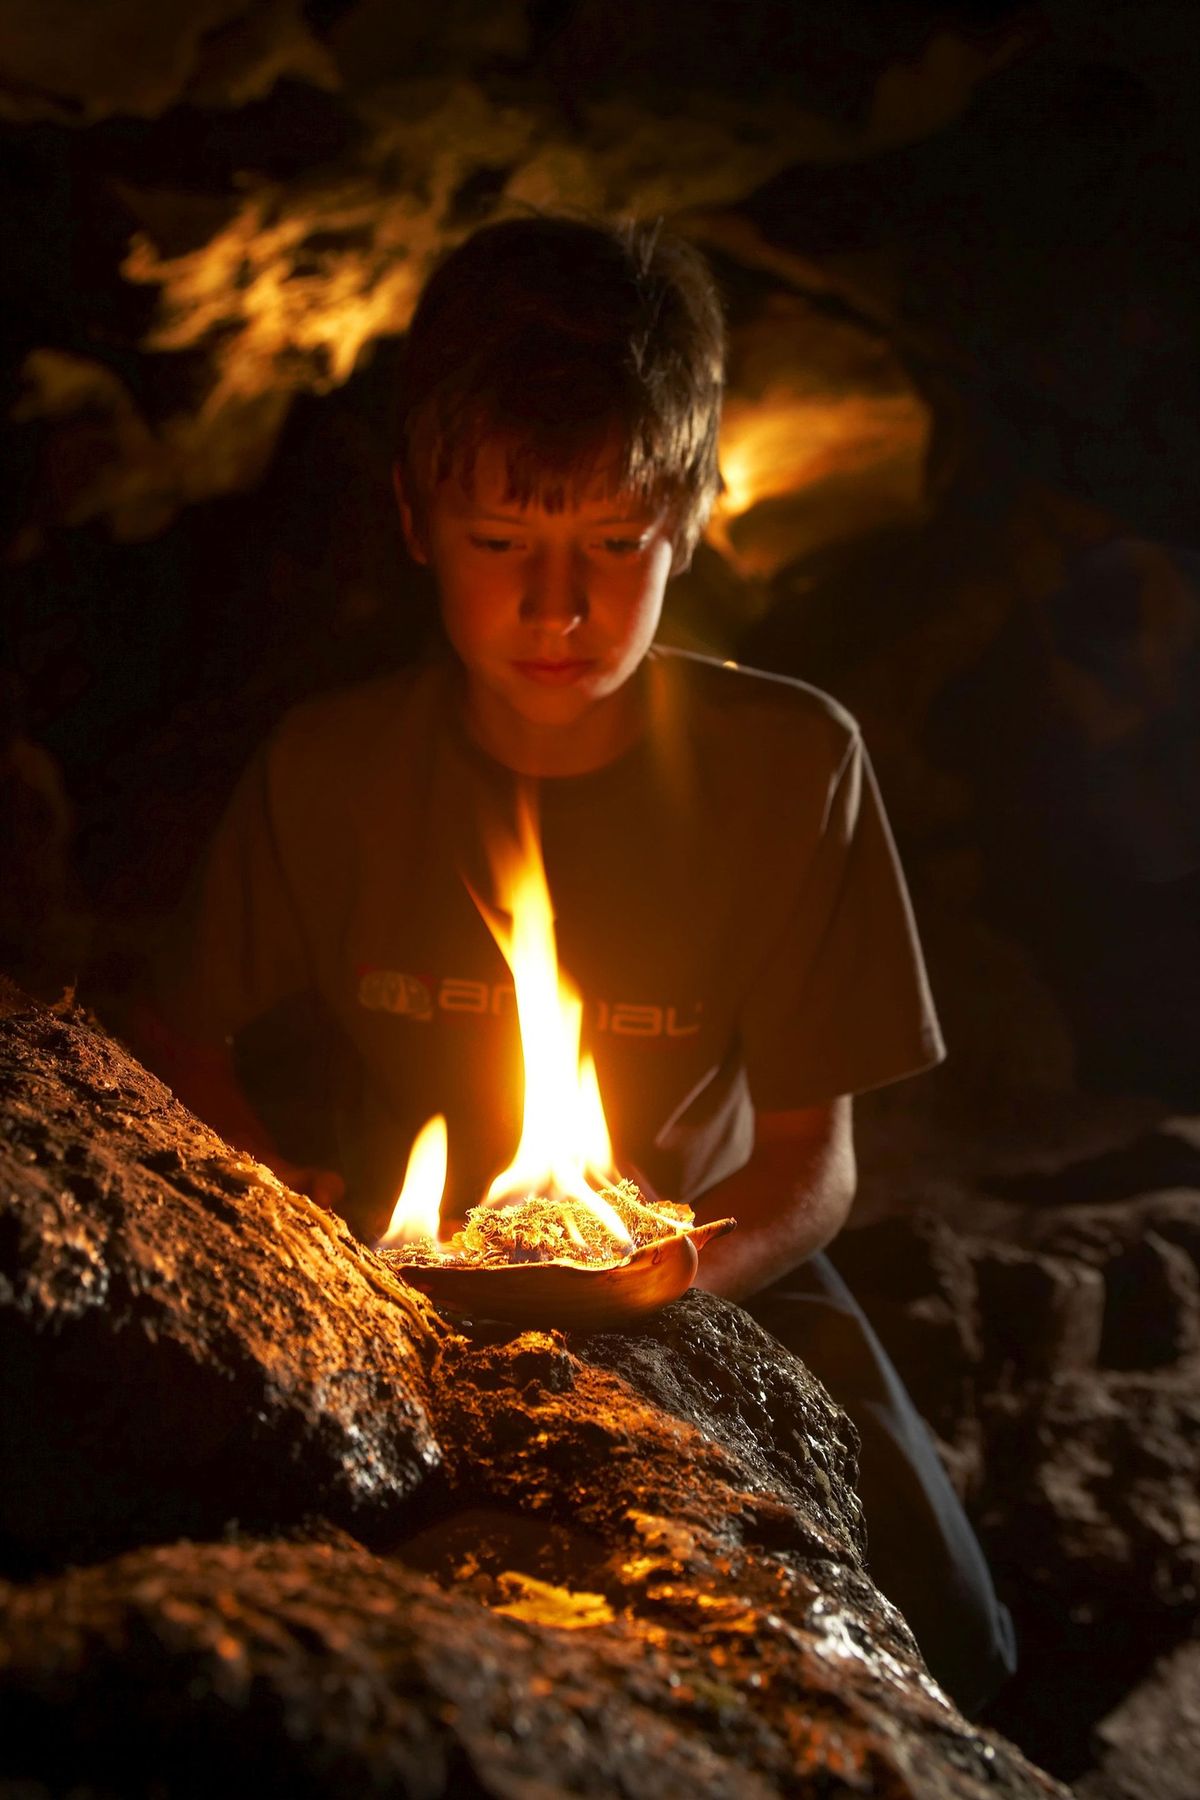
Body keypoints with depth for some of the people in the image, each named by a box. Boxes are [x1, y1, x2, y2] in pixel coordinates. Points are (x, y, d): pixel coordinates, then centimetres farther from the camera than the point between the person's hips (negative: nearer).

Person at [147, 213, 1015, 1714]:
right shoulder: (324, 774, -8)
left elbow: (810, 1160, -8)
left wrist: (667, 1278, -30)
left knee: (939, 1639, -19)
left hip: (708, 1266, 0)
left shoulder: (788, 765, -12)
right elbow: (193, 1038, 5)